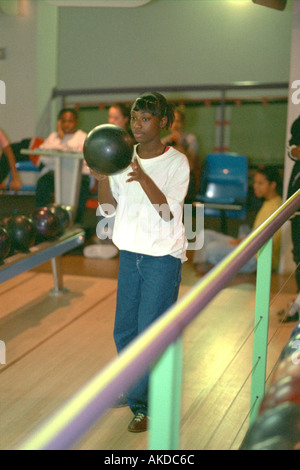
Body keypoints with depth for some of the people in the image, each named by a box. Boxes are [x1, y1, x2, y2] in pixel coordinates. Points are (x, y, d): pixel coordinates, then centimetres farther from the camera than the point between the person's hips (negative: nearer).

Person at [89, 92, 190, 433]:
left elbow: (169, 212, -21)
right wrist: (102, 179, -16)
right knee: (124, 331, 12)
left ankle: (144, 406, 12)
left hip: (163, 256, -5)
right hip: (130, 252, 5)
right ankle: (135, 388, 35)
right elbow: (110, 208, 2)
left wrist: (144, 180, -36)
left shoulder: (176, 162, -10)